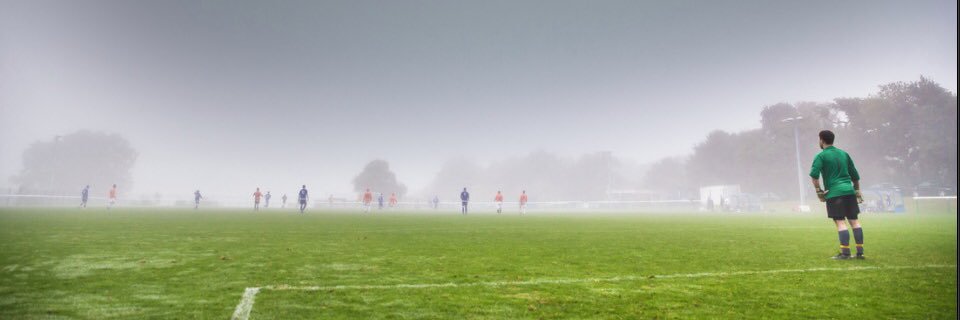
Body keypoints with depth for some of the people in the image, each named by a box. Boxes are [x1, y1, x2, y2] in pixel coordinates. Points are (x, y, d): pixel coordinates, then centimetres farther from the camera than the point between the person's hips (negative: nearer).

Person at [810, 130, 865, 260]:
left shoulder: (821, 156, -2)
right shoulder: (844, 153, 17)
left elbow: (814, 174, -17)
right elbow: (855, 174, 21)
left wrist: (818, 191, -8)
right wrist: (857, 190, 27)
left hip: (834, 193, -5)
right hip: (849, 191, 6)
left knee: (840, 222, -7)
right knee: (854, 221, 7)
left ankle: (845, 253, -9)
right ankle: (860, 252, 9)